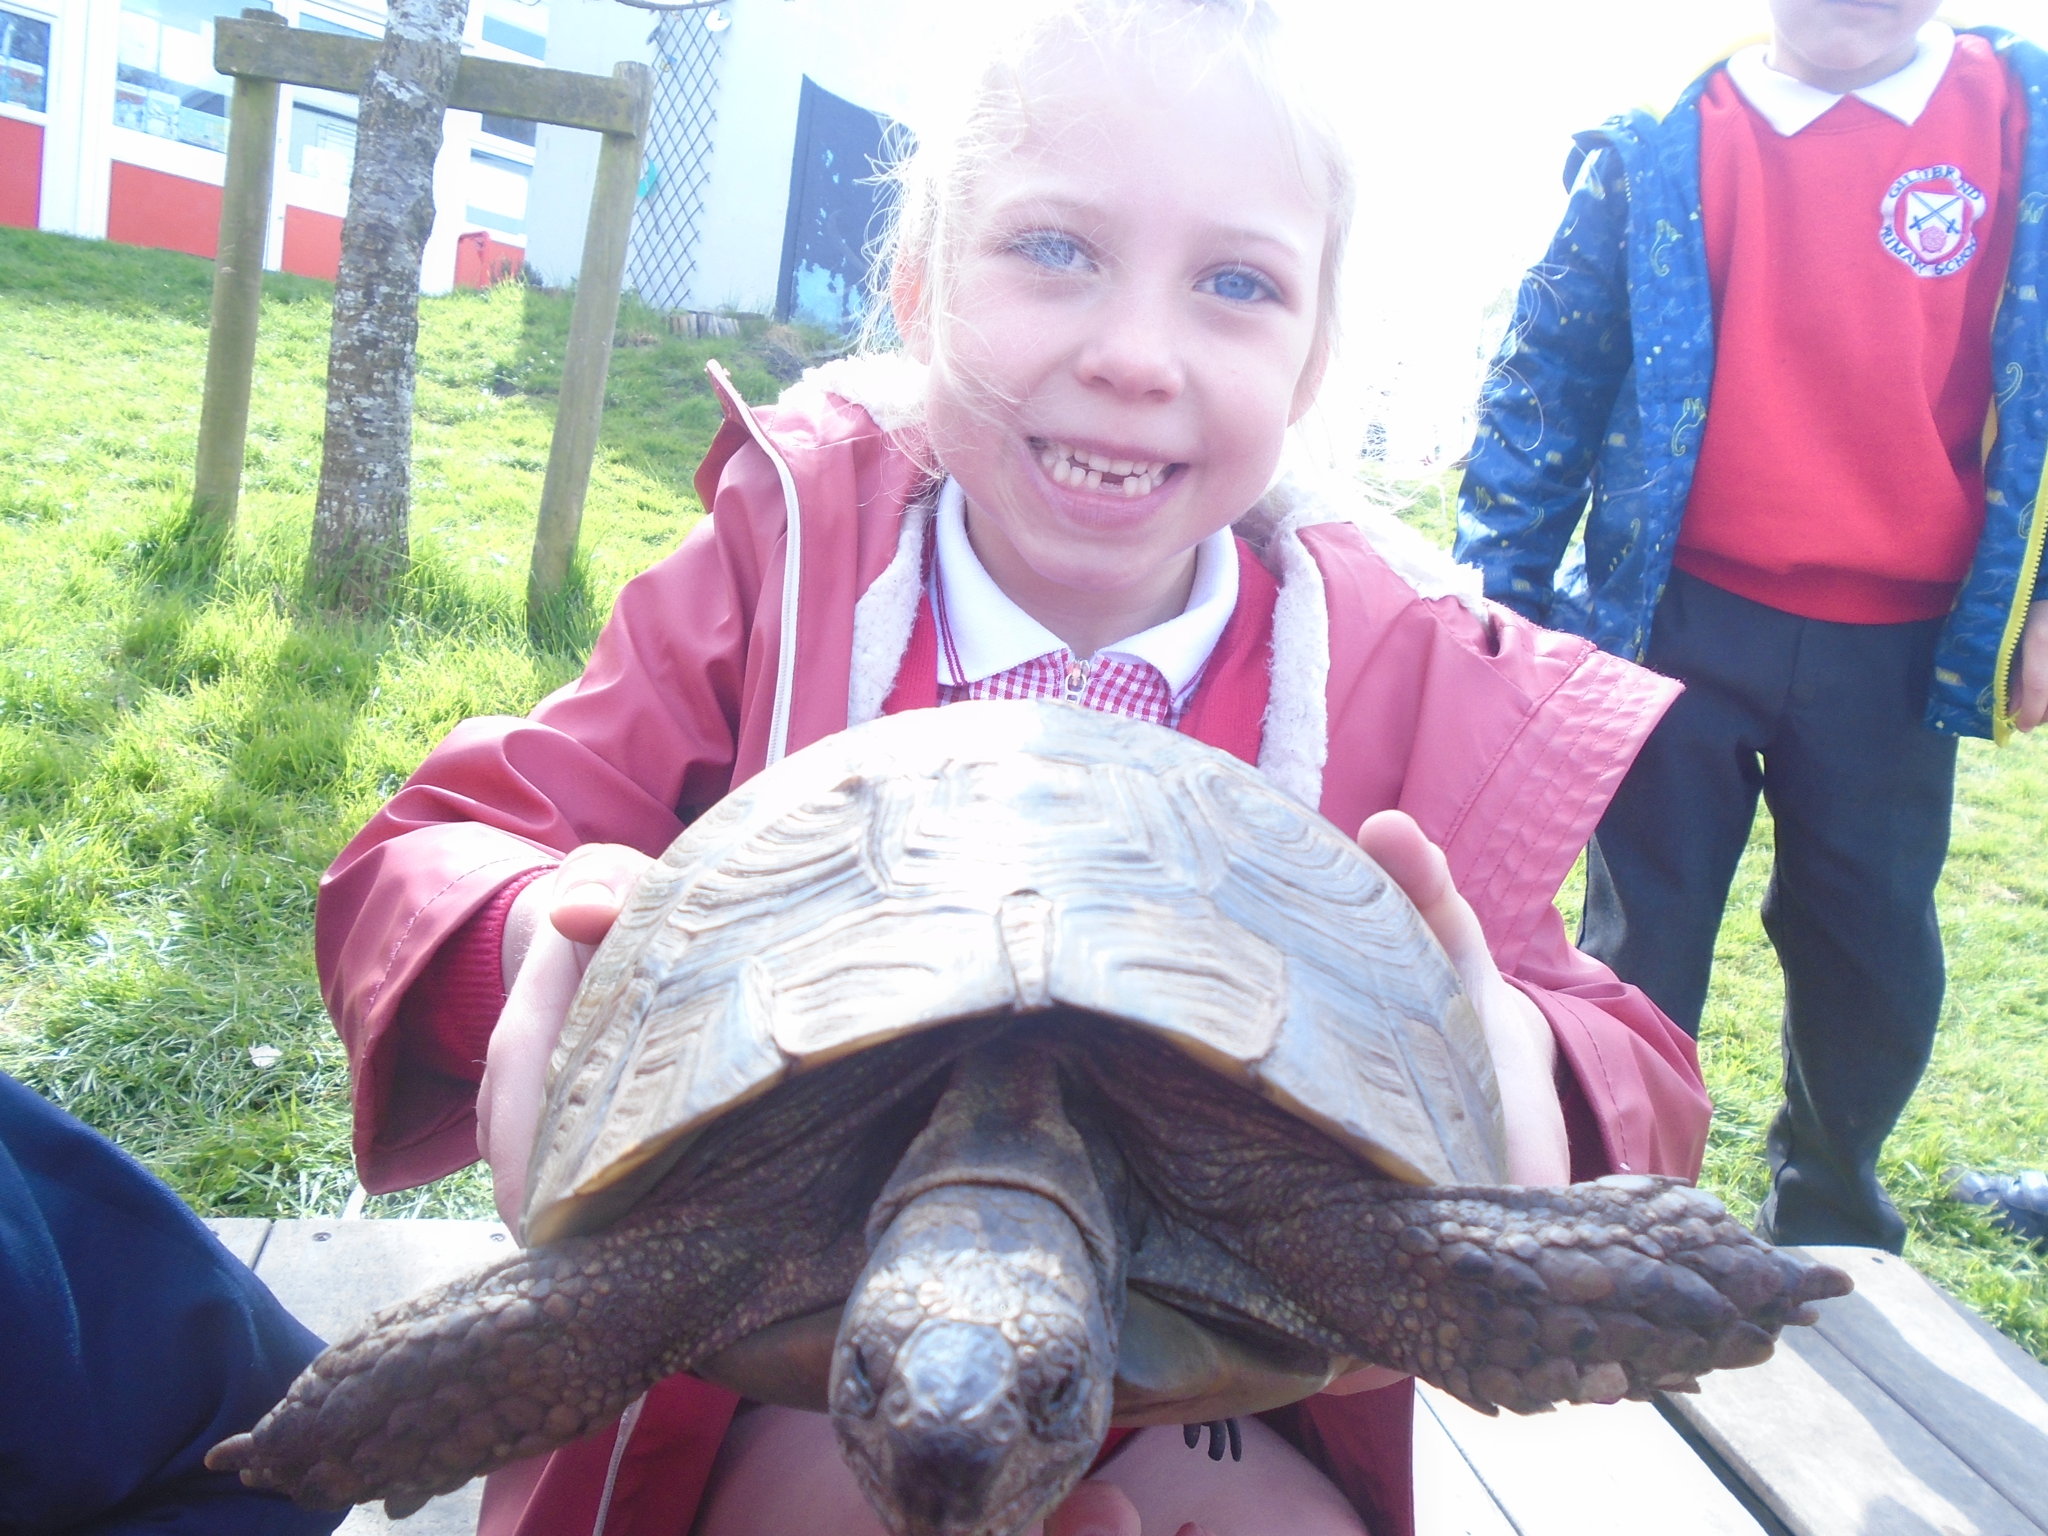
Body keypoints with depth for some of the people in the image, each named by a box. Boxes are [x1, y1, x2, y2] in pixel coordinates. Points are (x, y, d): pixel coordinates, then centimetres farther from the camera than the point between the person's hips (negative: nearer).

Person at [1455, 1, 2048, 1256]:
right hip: (1684, 622, -1)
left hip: (1896, 649, 2)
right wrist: (1502, 591, -1)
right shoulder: (1660, 151, 0)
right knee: (1646, 943, 7)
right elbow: (1550, 376, 2)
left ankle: (1830, 1223, 36)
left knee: (1878, 954, 12)